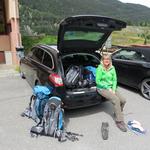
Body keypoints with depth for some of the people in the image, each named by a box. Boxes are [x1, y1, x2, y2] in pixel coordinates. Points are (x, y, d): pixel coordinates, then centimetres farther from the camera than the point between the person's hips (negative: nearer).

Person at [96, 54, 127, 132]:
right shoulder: (100, 68, -11)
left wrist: (113, 89, -7)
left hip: (111, 88, 6)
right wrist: (108, 88, -15)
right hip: (102, 88, -6)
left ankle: (118, 113, 18)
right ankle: (119, 121, -14)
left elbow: (114, 80, 8)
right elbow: (98, 81, -13)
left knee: (123, 100, -11)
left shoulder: (112, 68, 5)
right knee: (116, 100, -25)